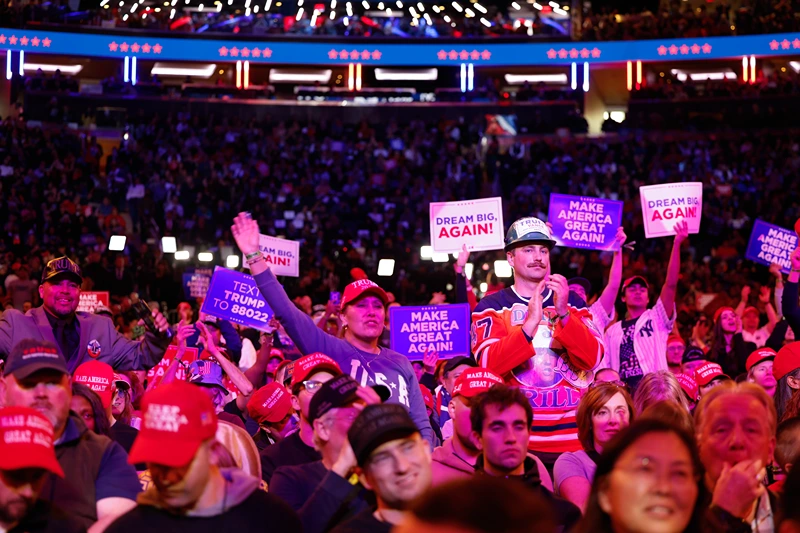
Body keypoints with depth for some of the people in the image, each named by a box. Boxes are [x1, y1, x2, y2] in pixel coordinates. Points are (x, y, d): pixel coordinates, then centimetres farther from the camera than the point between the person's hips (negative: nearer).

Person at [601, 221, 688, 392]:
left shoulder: (657, 317, 12)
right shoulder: (613, 331, 21)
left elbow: (671, 285, 0)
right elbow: (604, 368, 18)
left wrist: (676, 244, -9)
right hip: (623, 392, 3)